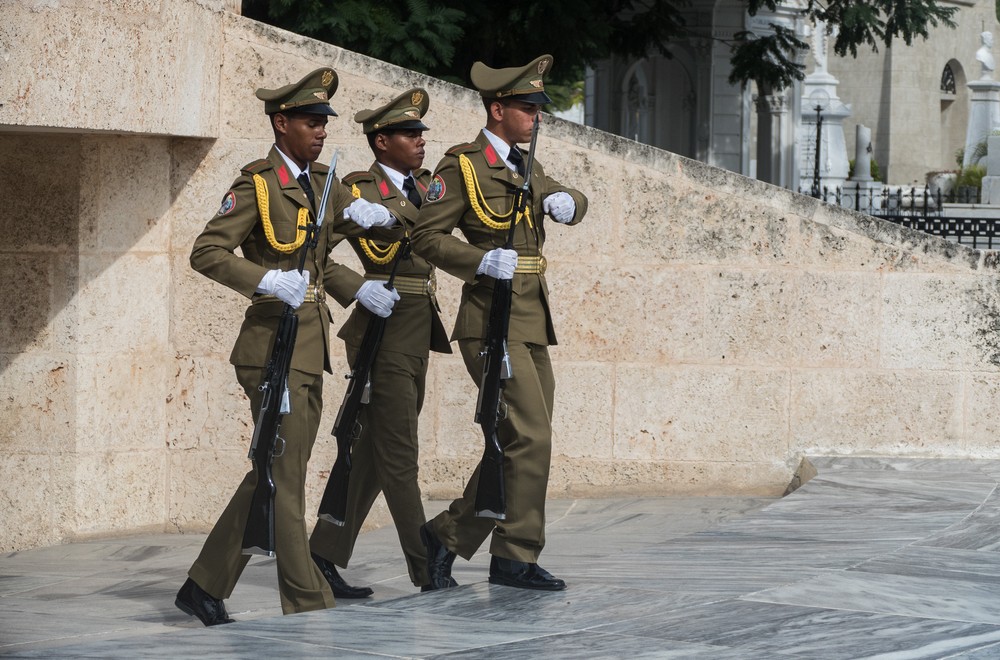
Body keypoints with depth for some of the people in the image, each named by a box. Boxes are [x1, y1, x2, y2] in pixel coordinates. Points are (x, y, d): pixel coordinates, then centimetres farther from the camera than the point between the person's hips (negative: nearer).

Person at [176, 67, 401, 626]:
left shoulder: (321, 181, 15)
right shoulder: (257, 183, -7)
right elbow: (207, 252, -12)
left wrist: (372, 214, 1)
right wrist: (267, 281, -23)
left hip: (311, 348, 9)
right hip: (274, 347, -9)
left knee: (273, 476, 11)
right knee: (286, 478, -6)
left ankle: (206, 587, 18)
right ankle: (310, 606, -5)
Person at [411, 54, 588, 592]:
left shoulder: (524, 168, 19)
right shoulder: (461, 166, -5)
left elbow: (571, 203, 22)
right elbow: (427, 236, -8)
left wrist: (567, 201, -2)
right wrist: (482, 260, -21)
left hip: (533, 323, 9)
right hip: (494, 319, -9)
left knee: (518, 444, 7)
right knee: (531, 437, -13)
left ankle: (446, 536, 13)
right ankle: (517, 557, -4)